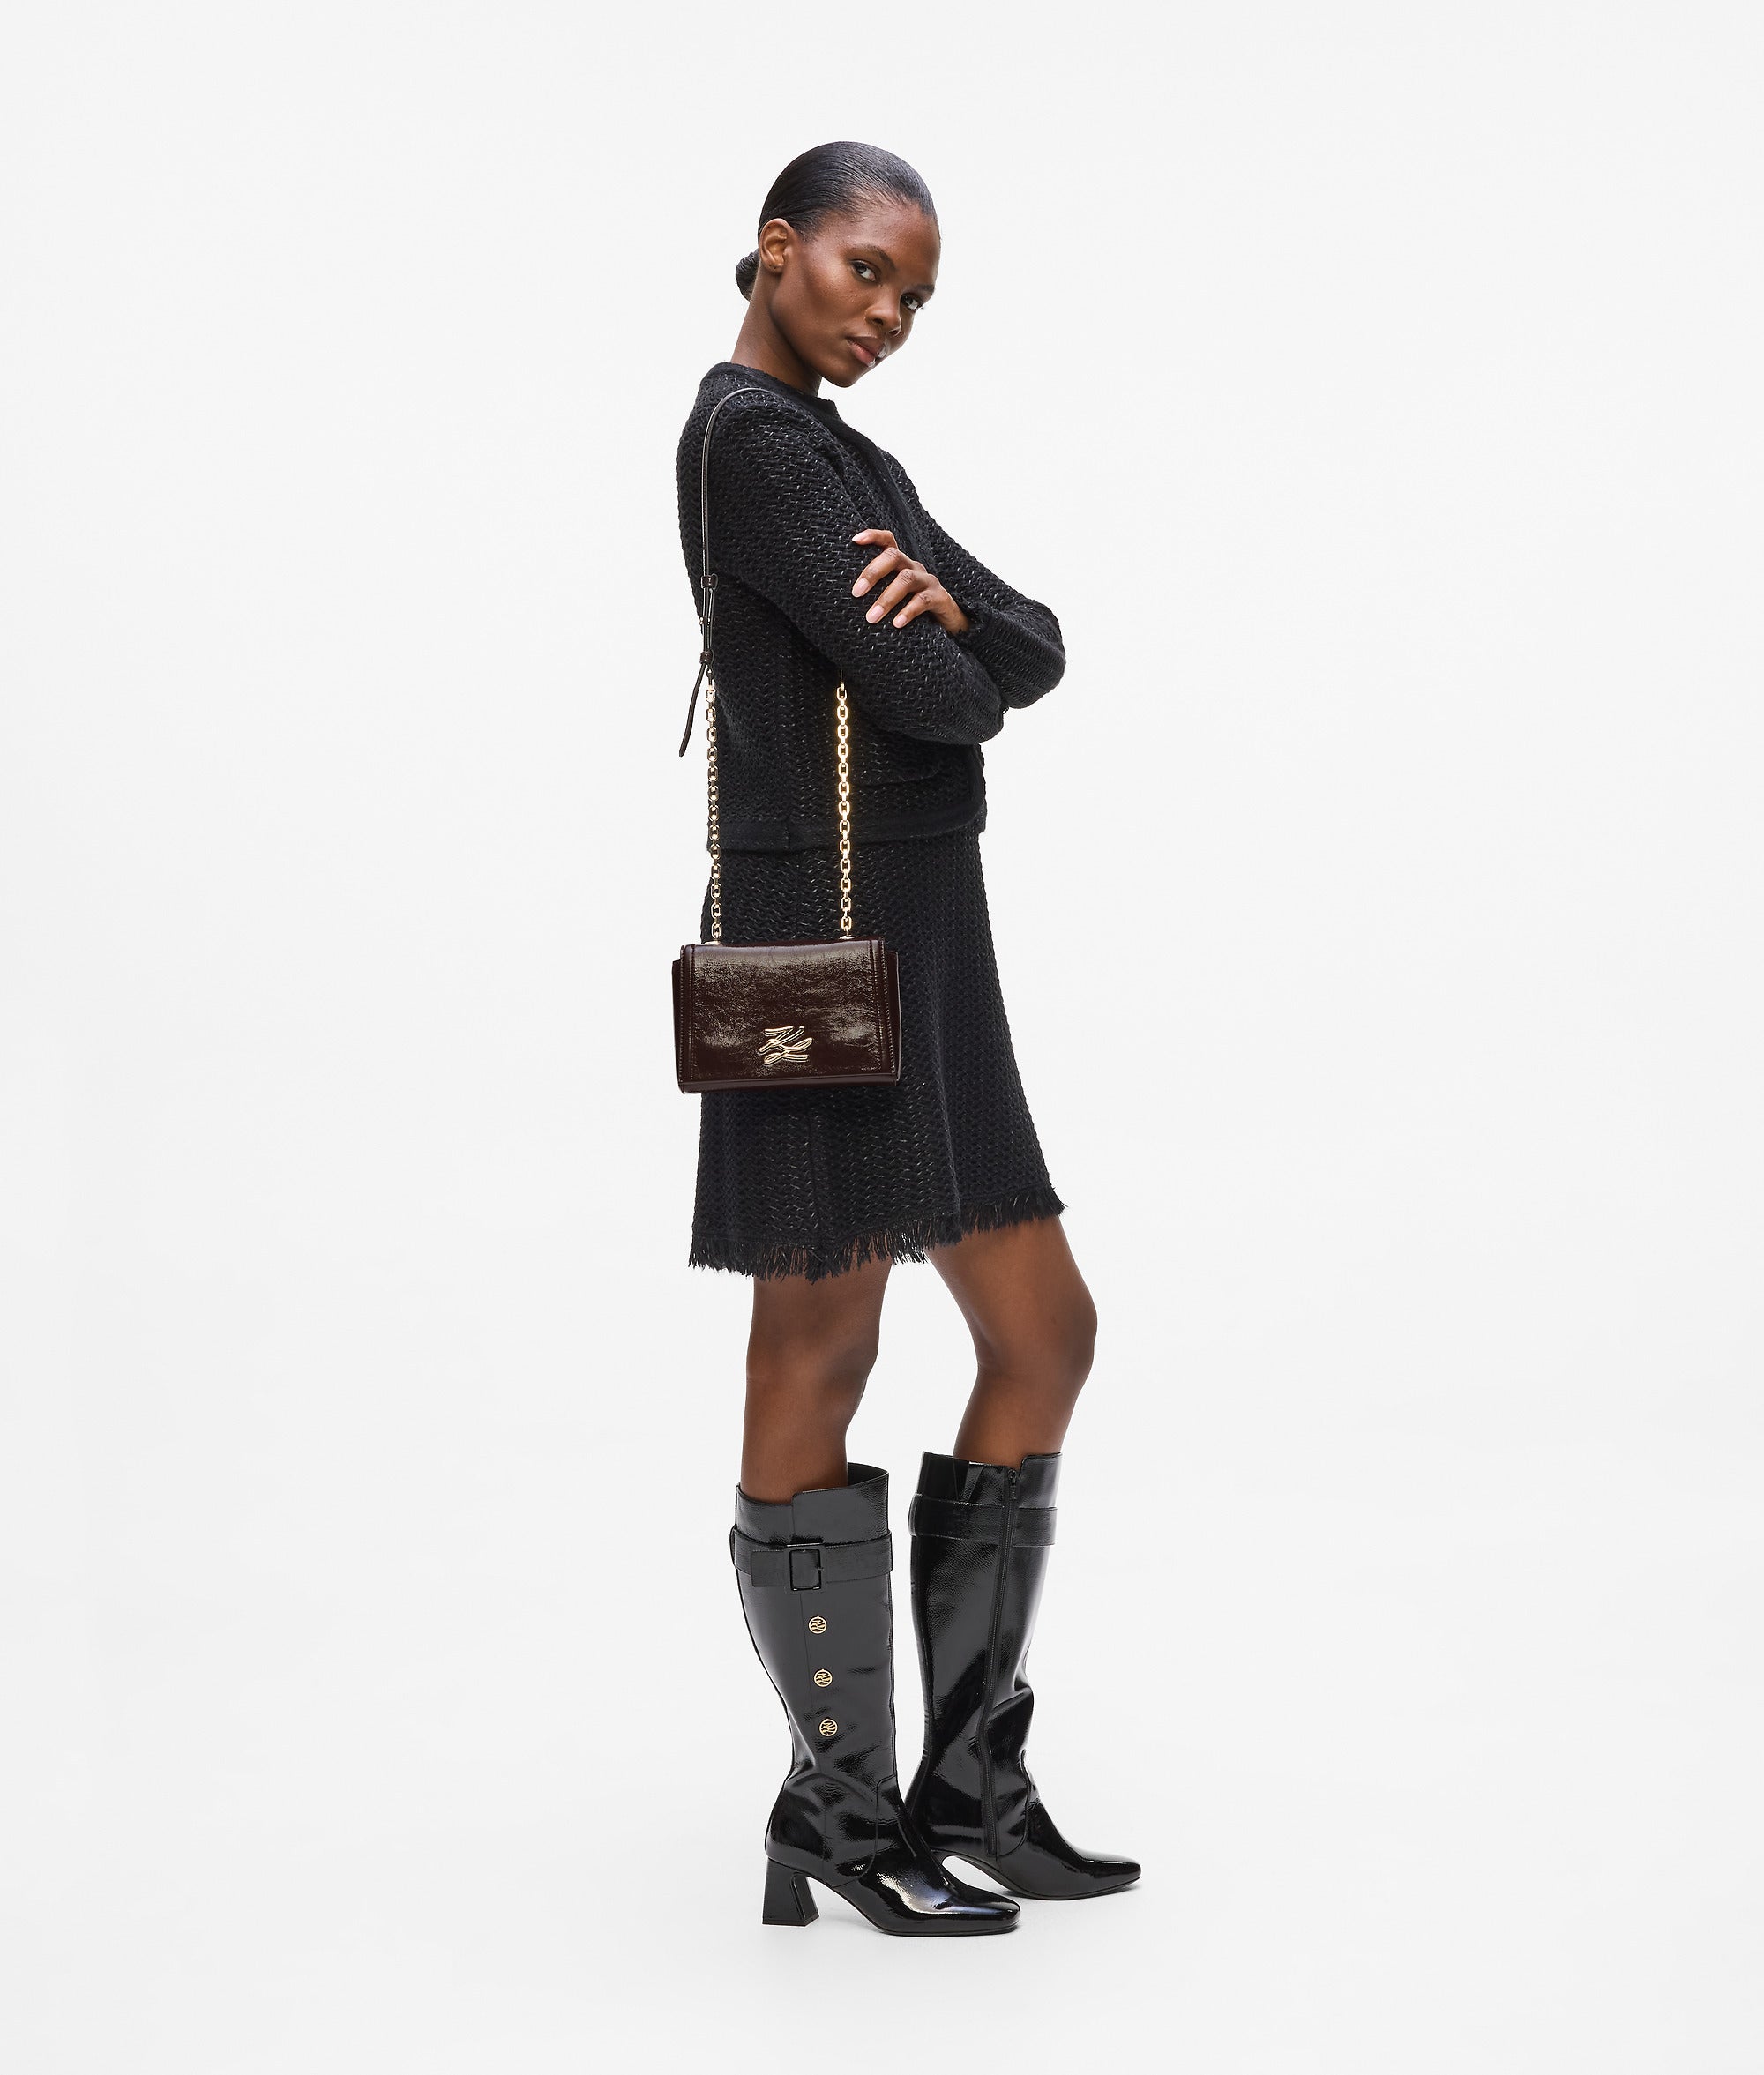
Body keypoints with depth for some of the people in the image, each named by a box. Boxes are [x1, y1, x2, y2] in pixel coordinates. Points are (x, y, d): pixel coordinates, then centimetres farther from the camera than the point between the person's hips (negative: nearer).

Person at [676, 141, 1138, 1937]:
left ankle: (970, 1784, 17)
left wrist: (957, 610, -11)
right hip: (831, 945, -10)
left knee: (1044, 1334, 10)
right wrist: (957, 657, 6)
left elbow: (1036, 656, 11)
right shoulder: (753, 443, -8)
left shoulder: (856, 465, 22)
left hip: (922, 957, 10)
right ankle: (844, 1808, 9)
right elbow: (928, 693, -18)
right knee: (822, 1352, -2)